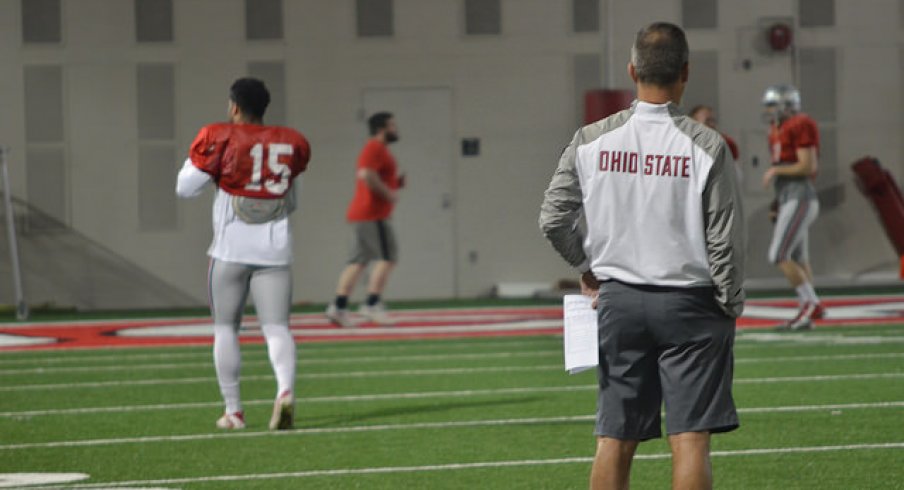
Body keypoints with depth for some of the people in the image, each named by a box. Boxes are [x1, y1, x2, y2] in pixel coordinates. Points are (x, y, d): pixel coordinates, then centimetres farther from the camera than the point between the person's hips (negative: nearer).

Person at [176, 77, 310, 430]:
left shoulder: (219, 139, -6)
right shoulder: (292, 143, 7)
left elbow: (185, 188, -1)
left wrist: (202, 160, 13)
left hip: (231, 247, -2)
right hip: (275, 250, 2)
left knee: (226, 328, 11)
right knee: (277, 328, -1)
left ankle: (233, 410, 11)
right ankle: (285, 390, -28)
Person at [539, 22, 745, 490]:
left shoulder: (591, 140, -1)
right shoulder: (705, 146, -9)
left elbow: (554, 218, 1)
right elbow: (724, 240, -8)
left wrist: (588, 267, 17)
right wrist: (730, 308, 3)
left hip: (618, 299, 3)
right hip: (689, 301, -3)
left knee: (614, 438, 8)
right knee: (690, 438, -3)